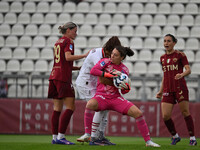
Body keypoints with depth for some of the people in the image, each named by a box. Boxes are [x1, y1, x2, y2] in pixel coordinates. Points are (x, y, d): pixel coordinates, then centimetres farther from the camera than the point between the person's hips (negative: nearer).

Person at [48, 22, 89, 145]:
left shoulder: (58, 42, 22)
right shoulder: (68, 41, -3)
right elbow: (68, 57, -19)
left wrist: (79, 68, 20)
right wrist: (84, 55, -17)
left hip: (54, 76, 9)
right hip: (63, 78, -9)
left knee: (57, 109, 6)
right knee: (70, 108, -9)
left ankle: (55, 137, 3)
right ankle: (60, 136, -15)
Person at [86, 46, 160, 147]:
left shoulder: (124, 70, 5)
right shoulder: (106, 62, -2)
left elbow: (123, 91, 11)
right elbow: (93, 71, -19)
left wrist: (126, 88, -14)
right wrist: (109, 75, -24)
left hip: (116, 98, 3)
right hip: (101, 96, -3)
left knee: (138, 113, -12)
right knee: (90, 105, -38)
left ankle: (148, 141, 3)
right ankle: (92, 138, -31)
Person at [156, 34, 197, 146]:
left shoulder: (180, 55, 0)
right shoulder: (163, 58, 17)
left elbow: (188, 70, -7)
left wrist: (181, 75, -28)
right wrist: (161, 91, 22)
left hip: (180, 87, -5)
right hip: (168, 89, 5)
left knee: (185, 112, -7)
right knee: (165, 116, -6)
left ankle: (192, 138, 3)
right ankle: (175, 136, 15)